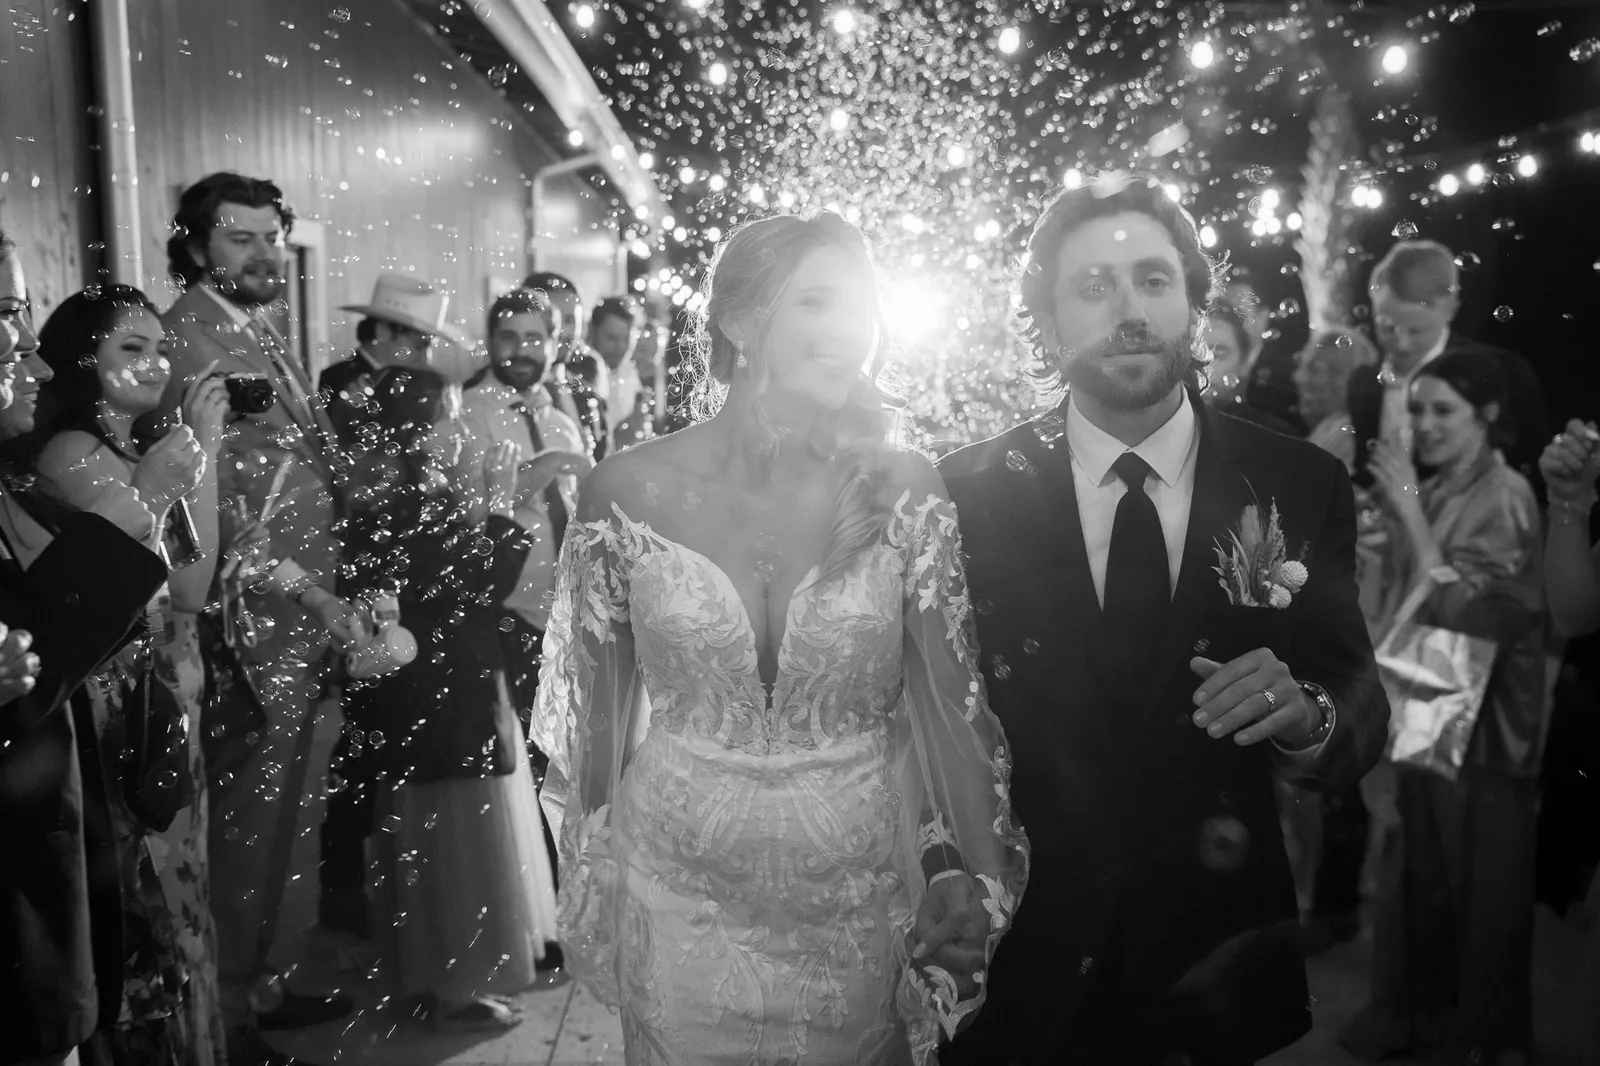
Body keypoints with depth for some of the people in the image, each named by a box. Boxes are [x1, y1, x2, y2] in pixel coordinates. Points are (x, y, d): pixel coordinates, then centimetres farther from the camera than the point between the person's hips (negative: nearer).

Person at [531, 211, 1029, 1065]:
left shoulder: (904, 491, -9)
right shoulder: (628, 491, -10)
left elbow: (951, 697, -7)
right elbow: (596, 703, 0)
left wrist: (975, 870, -16)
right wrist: (588, 884, 7)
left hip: (862, 892, 1)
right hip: (679, 891, 0)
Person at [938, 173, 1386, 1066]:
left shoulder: (1300, 486, -5)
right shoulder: (969, 491, -9)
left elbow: (1364, 708, -3)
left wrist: (1309, 717, -24)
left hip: (1223, 944, 2)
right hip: (1018, 947, -1)